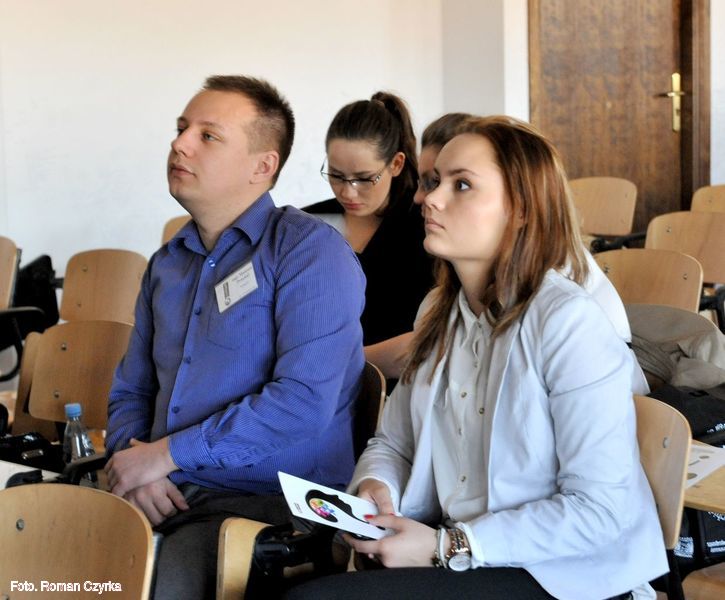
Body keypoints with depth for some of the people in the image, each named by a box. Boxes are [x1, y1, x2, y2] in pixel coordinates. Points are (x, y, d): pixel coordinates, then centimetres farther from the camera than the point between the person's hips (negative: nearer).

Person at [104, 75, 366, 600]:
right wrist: (134, 459, -2)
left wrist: (168, 453, -13)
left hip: (265, 500, -6)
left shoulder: (310, 251, -6)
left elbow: (305, 401, -18)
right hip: (164, 497, 6)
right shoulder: (167, 264, 17)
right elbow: (130, 392, 21)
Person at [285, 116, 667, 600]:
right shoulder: (440, 315, 10)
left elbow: (603, 509, -20)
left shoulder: (568, 322, -16)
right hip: (445, 547, 7)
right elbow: (393, 443, 18)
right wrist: (374, 489, -6)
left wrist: (448, 548, -20)